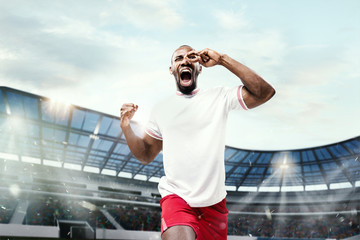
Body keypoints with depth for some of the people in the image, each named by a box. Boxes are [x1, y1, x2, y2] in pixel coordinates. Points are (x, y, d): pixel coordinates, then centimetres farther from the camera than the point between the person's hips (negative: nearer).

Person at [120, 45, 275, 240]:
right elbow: (146, 155, 14)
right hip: (176, 198, -1)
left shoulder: (219, 98, 4)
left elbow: (265, 92, -9)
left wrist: (222, 60, -9)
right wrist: (126, 127, -4)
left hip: (214, 202, 1)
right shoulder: (161, 109, 10)